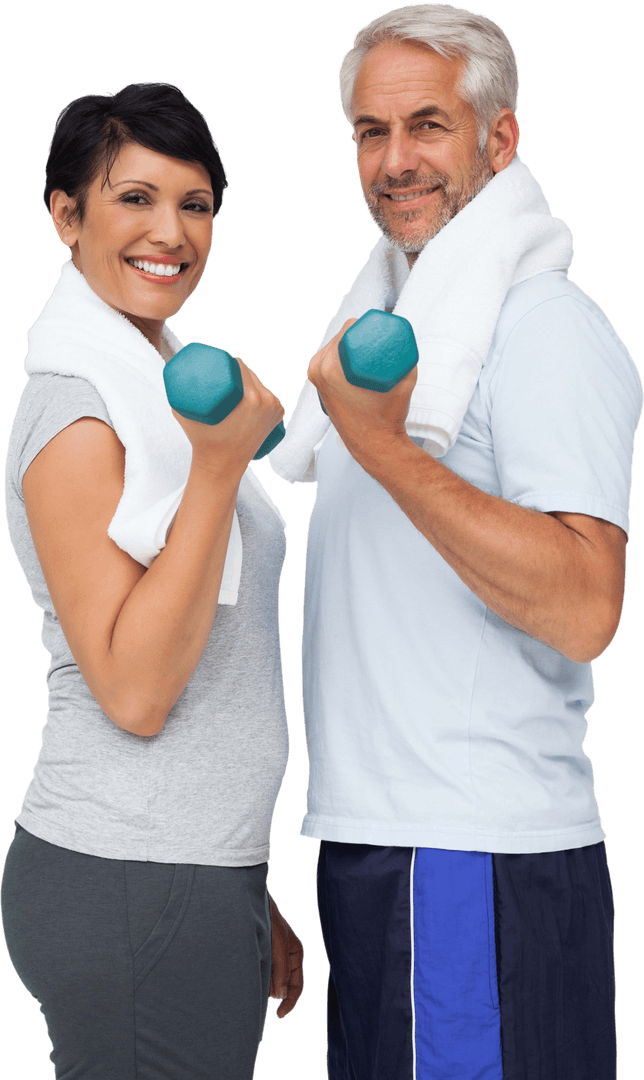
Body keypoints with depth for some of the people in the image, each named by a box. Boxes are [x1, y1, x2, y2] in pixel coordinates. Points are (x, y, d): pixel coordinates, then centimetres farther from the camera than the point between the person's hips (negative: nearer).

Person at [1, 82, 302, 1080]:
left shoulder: (164, 388, 15)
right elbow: (131, 692, -20)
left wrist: (249, 900, 19)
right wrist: (217, 468, -23)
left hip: (196, 869, 9)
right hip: (132, 887, -8)